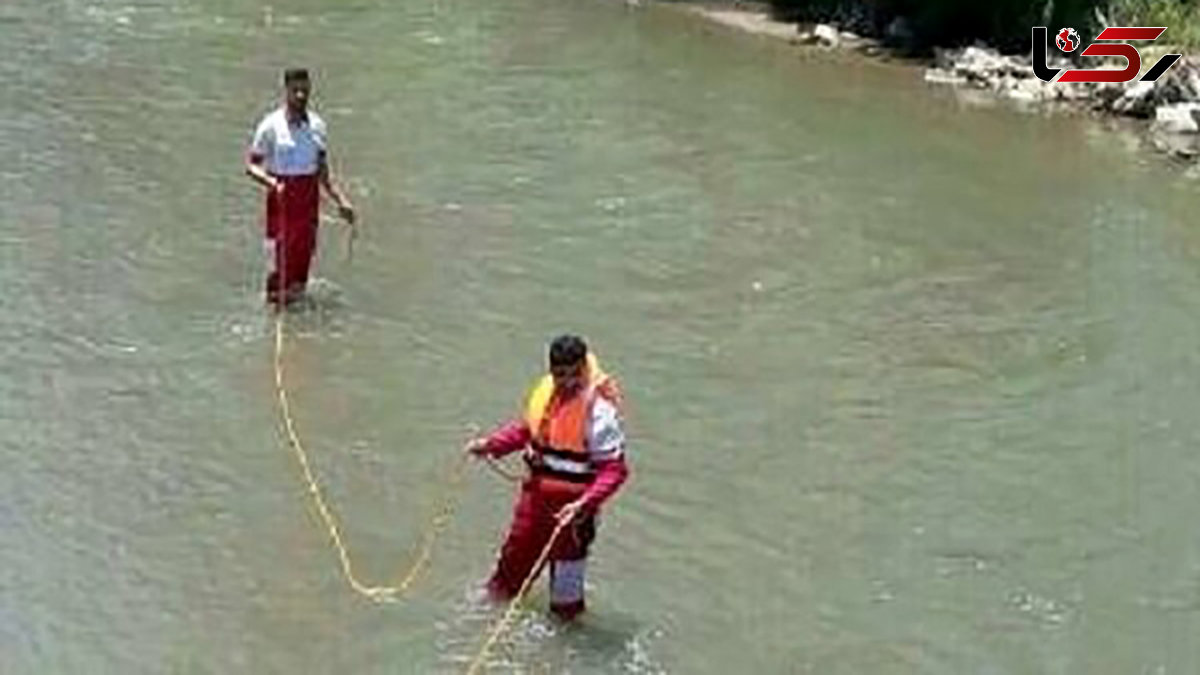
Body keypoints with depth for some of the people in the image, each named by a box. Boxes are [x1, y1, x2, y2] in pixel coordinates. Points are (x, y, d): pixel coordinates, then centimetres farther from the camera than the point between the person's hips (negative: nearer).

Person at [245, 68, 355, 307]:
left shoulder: (317, 126, 8)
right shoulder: (271, 126, -7)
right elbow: (251, 165, -5)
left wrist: (342, 200, 8)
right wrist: (271, 181, -23)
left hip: (309, 198, 5)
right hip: (281, 198, -5)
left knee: (304, 253, 7)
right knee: (280, 256, -7)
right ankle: (276, 298, 4)